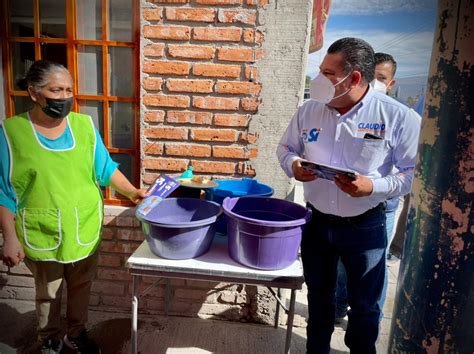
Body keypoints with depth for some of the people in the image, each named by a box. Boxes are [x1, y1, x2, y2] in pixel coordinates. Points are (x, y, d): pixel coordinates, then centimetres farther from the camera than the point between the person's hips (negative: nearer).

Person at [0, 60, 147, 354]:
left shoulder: (84, 125, -4)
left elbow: (105, 168, 0)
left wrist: (131, 191, -15)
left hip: (85, 230, 2)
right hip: (41, 235, -2)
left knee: (81, 288, 20)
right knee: (48, 294, 19)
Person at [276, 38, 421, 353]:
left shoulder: (398, 116, -14)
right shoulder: (309, 111, -3)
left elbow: (416, 171, -11)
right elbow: (286, 148, 9)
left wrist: (374, 186, -26)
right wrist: (293, 164, -13)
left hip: (365, 226, -3)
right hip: (316, 221, 3)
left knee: (365, 303, 16)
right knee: (319, 295, 22)